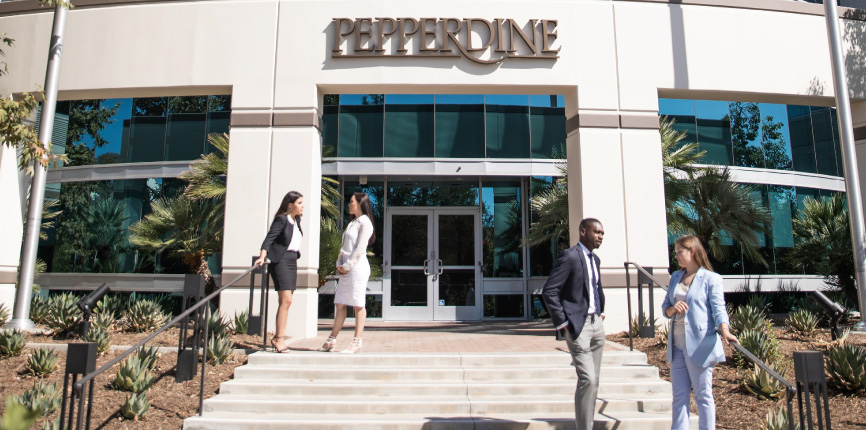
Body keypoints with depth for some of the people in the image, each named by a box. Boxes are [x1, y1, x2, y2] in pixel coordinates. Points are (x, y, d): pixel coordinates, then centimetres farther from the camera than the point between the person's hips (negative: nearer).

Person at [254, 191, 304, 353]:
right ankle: (279, 338, -9)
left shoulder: (297, 220, 13)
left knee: (286, 302, 7)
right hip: (280, 261, -8)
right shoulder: (281, 219, -10)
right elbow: (269, 238, -18)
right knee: (286, 300, -14)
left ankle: (278, 337, 13)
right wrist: (262, 257, -28)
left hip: (292, 261, 8)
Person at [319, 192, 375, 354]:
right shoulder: (352, 223, 21)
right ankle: (332, 340, 11)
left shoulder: (365, 222, -5)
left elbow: (360, 248, -12)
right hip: (346, 268, 8)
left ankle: (357, 341, 0)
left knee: (358, 305, -4)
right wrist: (339, 264, 5)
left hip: (357, 266, -8)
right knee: (340, 304, 7)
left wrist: (347, 266, -13)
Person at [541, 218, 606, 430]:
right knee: (587, 380, -12)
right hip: (578, 325, -8)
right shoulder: (569, 256, -12)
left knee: (593, 381, 11)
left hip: (596, 323, 9)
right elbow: (549, 292, -17)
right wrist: (562, 323, -16)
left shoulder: (594, 259, 15)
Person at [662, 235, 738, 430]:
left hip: (699, 345, -6)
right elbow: (665, 306, 14)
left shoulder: (711, 278, -4)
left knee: (703, 395, 4)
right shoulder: (676, 277, 14)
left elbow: (718, 308, -13)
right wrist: (672, 309, -9)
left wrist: (725, 331, -30)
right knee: (679, 395, 8)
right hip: (676, 344, 6)